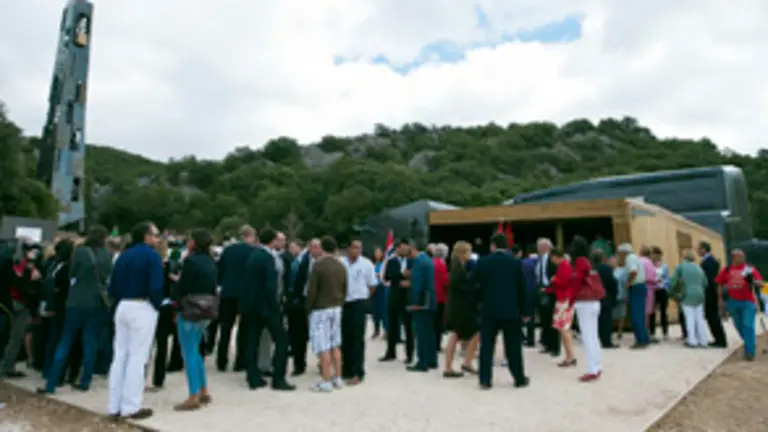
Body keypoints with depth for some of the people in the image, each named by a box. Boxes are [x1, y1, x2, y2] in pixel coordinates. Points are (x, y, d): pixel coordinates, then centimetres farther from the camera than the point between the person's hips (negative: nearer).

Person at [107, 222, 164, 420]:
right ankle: (131, 407, 5)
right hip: (143, 308, -7)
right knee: (137, 357, -1)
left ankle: (115, 405, 20)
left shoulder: (123, 255, 12)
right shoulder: (152, 255, -10)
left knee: (120, 356, 12)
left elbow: (112, 287, 11)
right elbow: (155, 286, -20)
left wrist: (122, 300, 15)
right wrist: (157, 306, -6)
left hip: (123, 307, 7)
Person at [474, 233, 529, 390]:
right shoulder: (516, 262, -2)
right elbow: (522, 289, 0)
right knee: (513, 346, 9)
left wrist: (479, 302, 16)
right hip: (511, 310, 0)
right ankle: (520, 379, 18)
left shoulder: (483, 262, -2)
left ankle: (485, 380, 4)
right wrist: (524, 311, 6)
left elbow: (474, 285, 3)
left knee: (486, 345, 4)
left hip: (489, 310, 0)